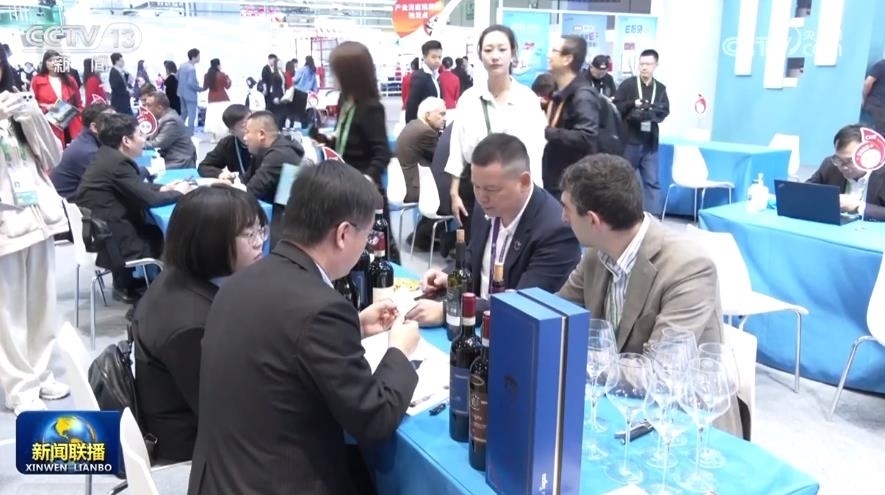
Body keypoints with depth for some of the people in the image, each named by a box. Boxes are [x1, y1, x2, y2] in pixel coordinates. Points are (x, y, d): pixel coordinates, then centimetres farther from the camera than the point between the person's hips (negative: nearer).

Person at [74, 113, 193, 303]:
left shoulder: (108, 155, 6)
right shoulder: (118, 162, -22)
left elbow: (137, 186, 18)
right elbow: (148, 199, -20)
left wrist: (162, 188, 6)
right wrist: (178, 192, -5)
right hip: (105, 241, -9)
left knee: (157, 231, 12)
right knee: (167, 239, 2)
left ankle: (126, 283, 22)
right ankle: (127, 286, 20)